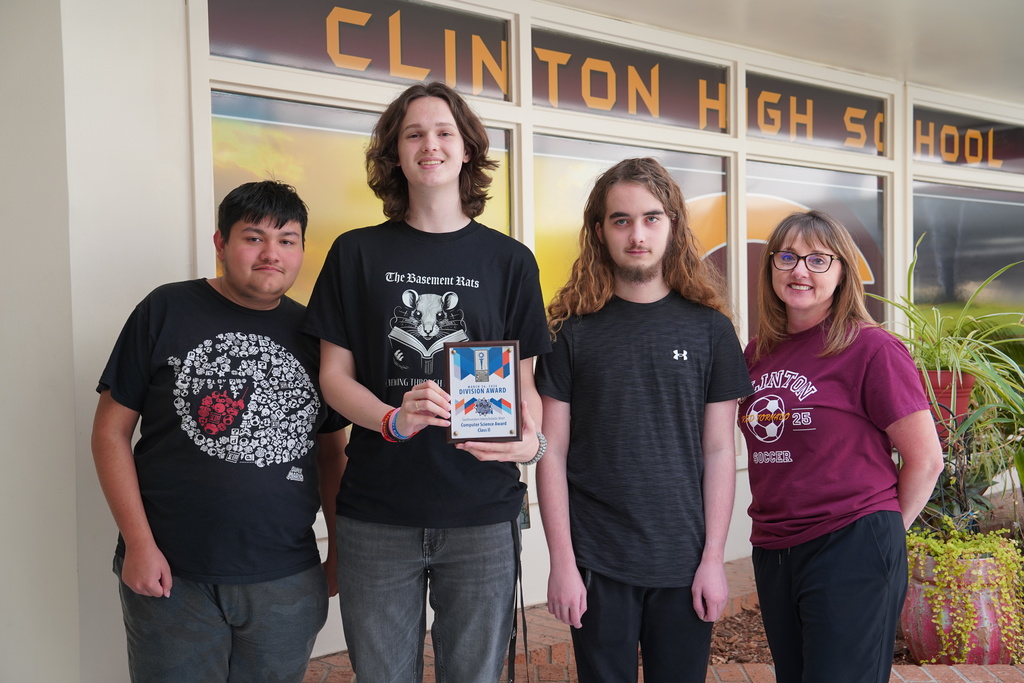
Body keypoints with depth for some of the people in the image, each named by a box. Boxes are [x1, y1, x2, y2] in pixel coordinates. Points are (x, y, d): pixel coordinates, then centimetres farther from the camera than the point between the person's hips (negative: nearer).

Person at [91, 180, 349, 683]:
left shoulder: (313, 332, 6)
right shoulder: (166, 311, -2)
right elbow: (110, 432, -2)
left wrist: (343, 550, 8)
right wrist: (138, 543, -9)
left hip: (288, 583, 3)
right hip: (170, 576, -2)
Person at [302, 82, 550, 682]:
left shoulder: (509, 260, 5)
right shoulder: (357, 253, 4)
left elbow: (524, 378, 7)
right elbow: (334, 374, 3)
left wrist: (531, 439, -15)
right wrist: (394, 420, -17)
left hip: (483, 516, 0)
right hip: (377, 515, 0)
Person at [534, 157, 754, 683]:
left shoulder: (709, 327, 2)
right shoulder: (574, 329, -2)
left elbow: (718, 450, 2)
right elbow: (553, 451, -2)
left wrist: (714, 558, -2)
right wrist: (562, 561, -6)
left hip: (685, 563, 1)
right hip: (597, 563, -1)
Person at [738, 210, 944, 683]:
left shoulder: (870, 348, -11)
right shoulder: (759, 352, 8)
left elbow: (925, 459, -8)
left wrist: (887, 529, 1)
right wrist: (772, 524, 12)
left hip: (851, 552, -6)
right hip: (772, 550, 7)